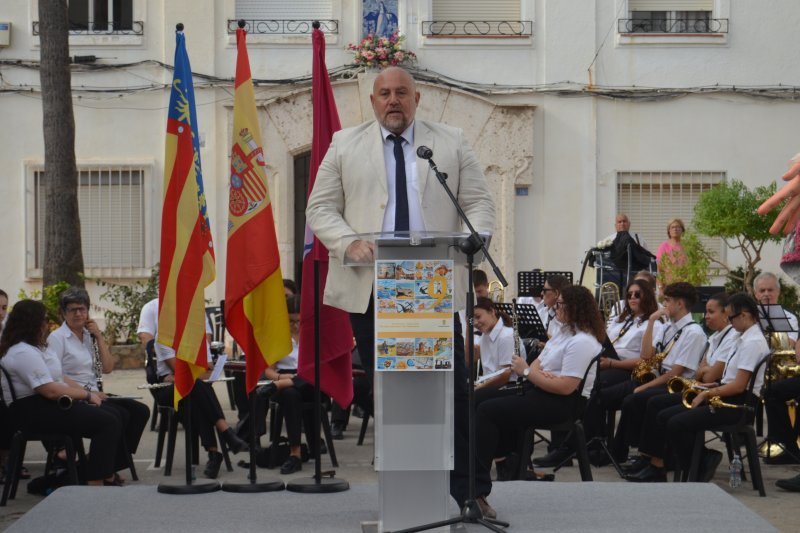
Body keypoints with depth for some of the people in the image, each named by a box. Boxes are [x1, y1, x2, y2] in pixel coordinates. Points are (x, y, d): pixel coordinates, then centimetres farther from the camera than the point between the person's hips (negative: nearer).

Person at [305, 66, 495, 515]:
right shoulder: (345, 145, 12)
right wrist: (348, 242, -12)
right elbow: (321, 209, 8)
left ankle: (467, 492, 2)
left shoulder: (453, 143, 12)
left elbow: (480, 203, 8)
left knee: (453, 387, -5)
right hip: (369, 287, 1)